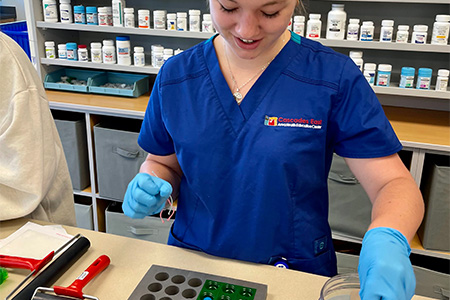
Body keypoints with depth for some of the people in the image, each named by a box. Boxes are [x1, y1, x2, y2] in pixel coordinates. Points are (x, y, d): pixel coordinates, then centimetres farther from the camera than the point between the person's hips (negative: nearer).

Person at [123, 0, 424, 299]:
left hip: (296, 272, 0)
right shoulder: (175, 76, -3)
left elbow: (395, 183, -12)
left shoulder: (335, 78, -11)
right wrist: (150, 186, -13)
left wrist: (387, 239, -33)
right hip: (191, 262, 1)